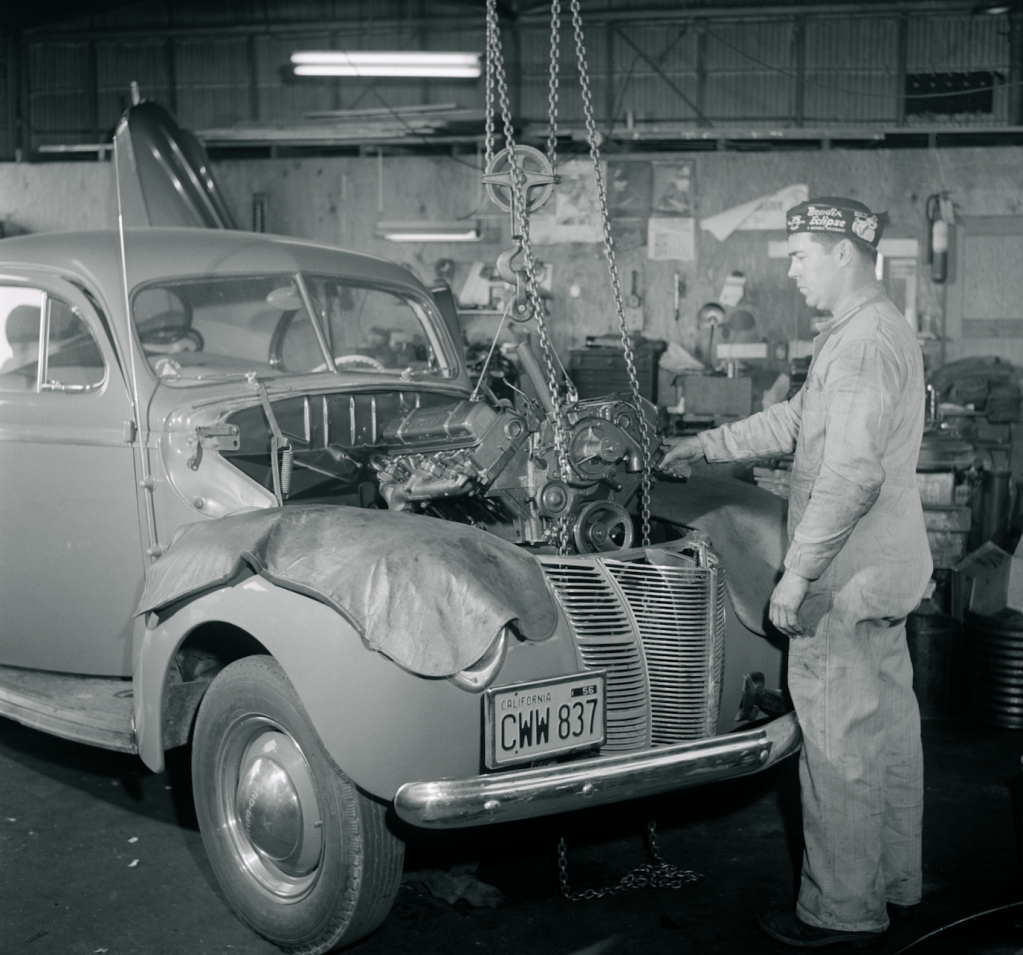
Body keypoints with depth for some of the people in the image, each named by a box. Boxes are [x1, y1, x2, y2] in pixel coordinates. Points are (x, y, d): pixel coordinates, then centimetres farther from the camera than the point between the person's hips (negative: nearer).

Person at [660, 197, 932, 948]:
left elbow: (853, 473, -26)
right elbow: (796, 421, 23)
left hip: (848, 579, -10)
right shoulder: (881, 330, 14)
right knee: (888, 732, 18)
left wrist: (798, 572, -23)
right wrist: (707, 444, 25)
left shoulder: (866, 343, -20)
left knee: (840, 747, -2)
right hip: (885, 573, 10)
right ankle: (895, 884, 31)